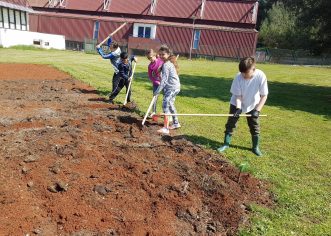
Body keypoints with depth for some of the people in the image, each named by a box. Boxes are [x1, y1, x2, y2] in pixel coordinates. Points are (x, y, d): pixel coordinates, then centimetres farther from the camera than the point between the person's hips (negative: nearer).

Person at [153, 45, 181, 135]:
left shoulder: (166, 65, -16)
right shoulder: (170, 63, 13)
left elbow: (164, 79, -20)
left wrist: (157, 91, -19)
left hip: (171, 88, -11)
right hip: (174, 87, 11)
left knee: (165, 105, -17)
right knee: (170, 104, 22)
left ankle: (165, 128, -21)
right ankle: (176, 123, 36)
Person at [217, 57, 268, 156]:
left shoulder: (261, 76, -27)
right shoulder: (238, 77, -26)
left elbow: (264, 95, -21)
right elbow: (238, 95, -19)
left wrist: (257, 110, -28)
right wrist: (238, 108, -32)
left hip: (252, 105, 0)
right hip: (237, 104, 0)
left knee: (255, 126, 6)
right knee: (230, 124, 3)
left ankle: (255, 147, 23)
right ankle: (226, 144, 16)